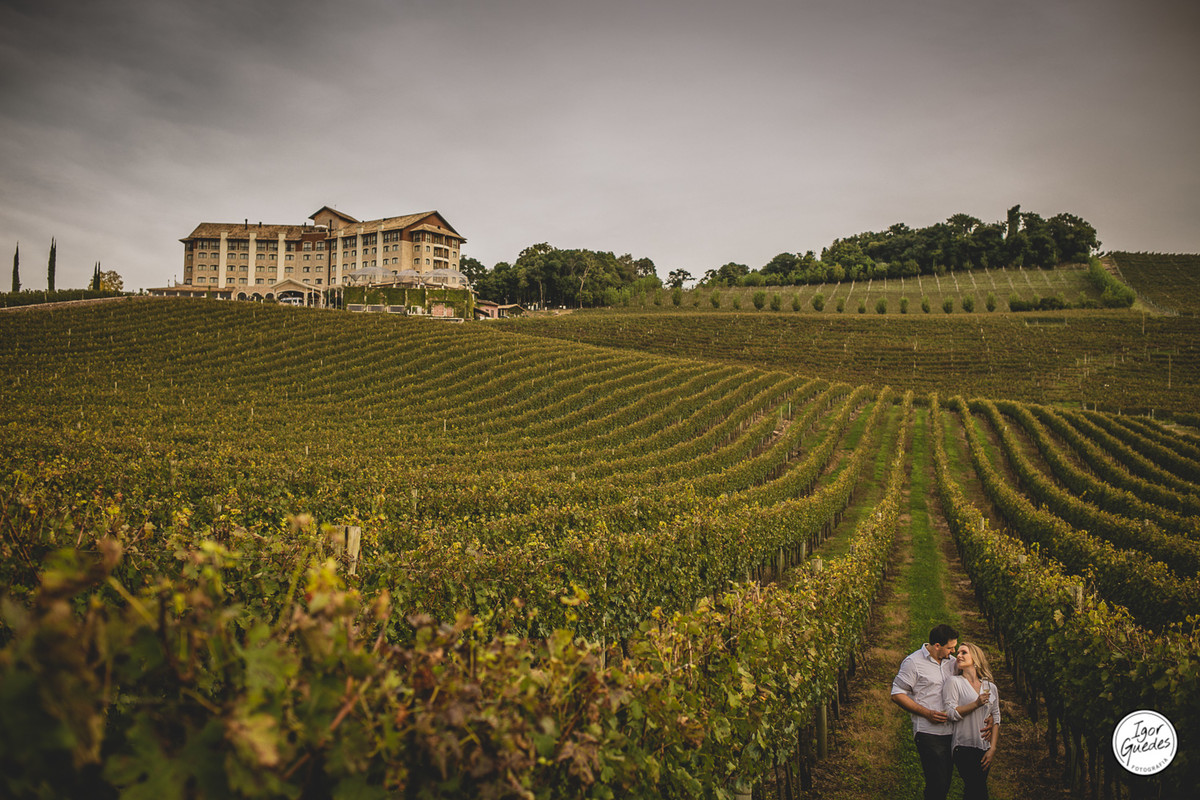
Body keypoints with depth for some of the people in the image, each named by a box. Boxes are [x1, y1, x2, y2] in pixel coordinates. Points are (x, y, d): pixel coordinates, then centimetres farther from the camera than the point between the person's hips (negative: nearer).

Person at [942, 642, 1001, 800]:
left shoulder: (990, 686, 12)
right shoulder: (953, 682, 1)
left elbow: (996, 717, 10)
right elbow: (950, 713, -9)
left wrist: (992, 748, 1)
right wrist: (976, 704, -19)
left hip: (984, 748, 4)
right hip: (964, 747, -4)